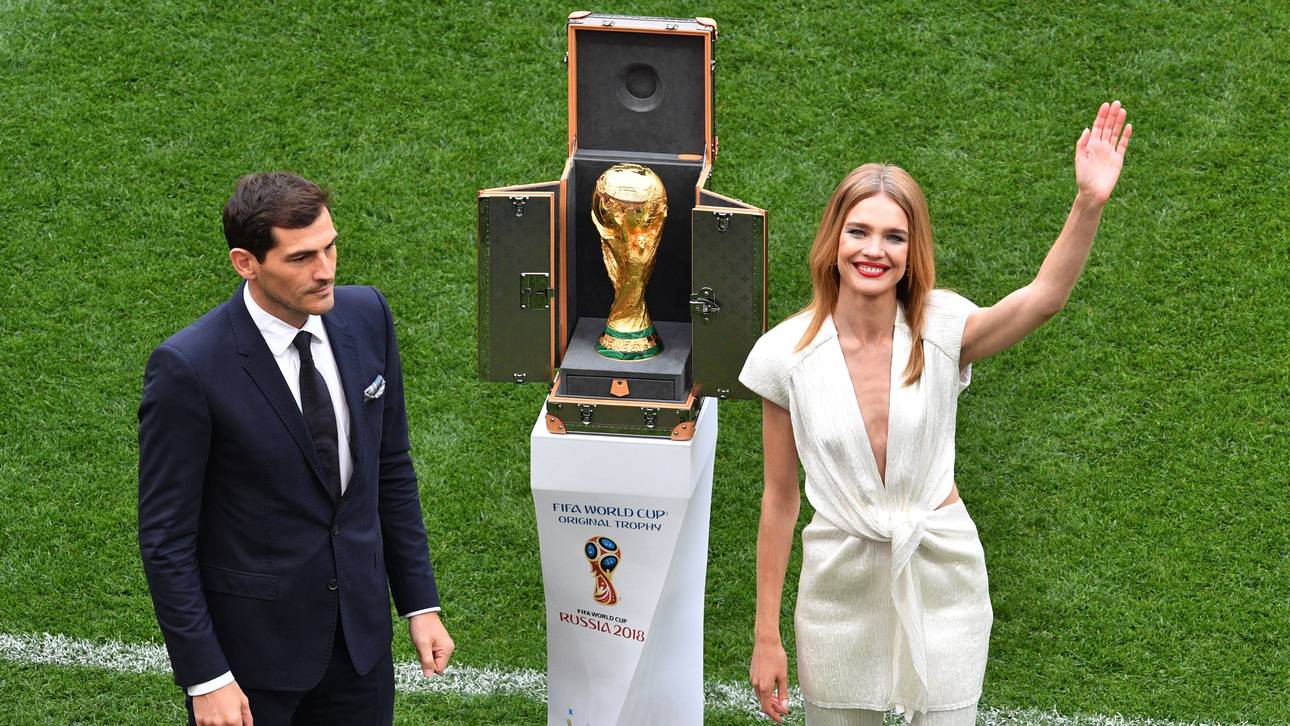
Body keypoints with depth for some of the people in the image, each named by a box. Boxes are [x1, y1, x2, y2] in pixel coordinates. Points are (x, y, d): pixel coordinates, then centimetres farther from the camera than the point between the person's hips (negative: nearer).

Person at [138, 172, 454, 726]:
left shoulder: (366, 315, -5)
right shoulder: (188, 367, -21)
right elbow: (166, 538, -15)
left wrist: (420, 603, 6)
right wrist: (205, 679, -15)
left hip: (360, 630, 5)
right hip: (250, 642, -5)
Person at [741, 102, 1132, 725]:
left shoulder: (940, 331, -9)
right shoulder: (788, 354, -8)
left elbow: (1044, 297, -28)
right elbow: (780, 499, -2)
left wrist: (1089, 203, -43)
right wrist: (767, 636, 1)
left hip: (941, 577, 0)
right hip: (841, 580, 0)